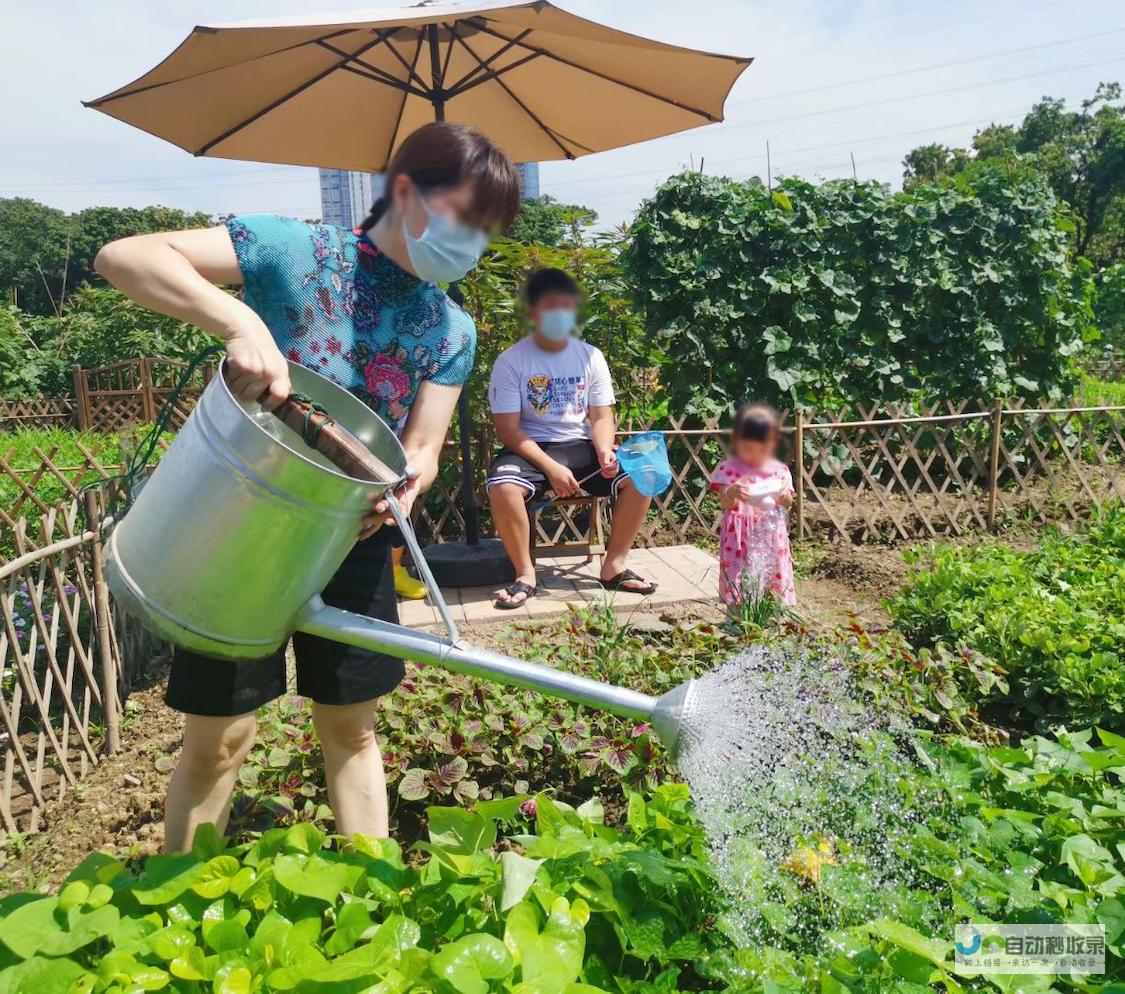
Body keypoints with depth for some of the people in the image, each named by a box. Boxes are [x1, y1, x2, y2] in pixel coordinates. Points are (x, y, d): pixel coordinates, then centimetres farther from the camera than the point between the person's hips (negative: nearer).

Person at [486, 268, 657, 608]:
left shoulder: (590, 356, 2)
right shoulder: (511, 360, -9)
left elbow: (601, 417, 4)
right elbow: (507, 429, -12)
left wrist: (604, 450, -19)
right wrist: (551, 467, -23)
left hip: (580, 446, 4)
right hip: (530, 448, -3)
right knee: (502, 487, -35)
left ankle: (614, 566, -2)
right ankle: (525, 574, -12)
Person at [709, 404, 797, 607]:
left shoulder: (780, 471, 6)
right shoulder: (729, 469, -4)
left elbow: (787, 505, 5)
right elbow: (726, 503, -13)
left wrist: (785, 497, -18)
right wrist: (731, 493, -36)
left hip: (772, 538, 4)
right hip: (740, 539, -4)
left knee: (776, 587, 8)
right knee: (739, 597, -5)